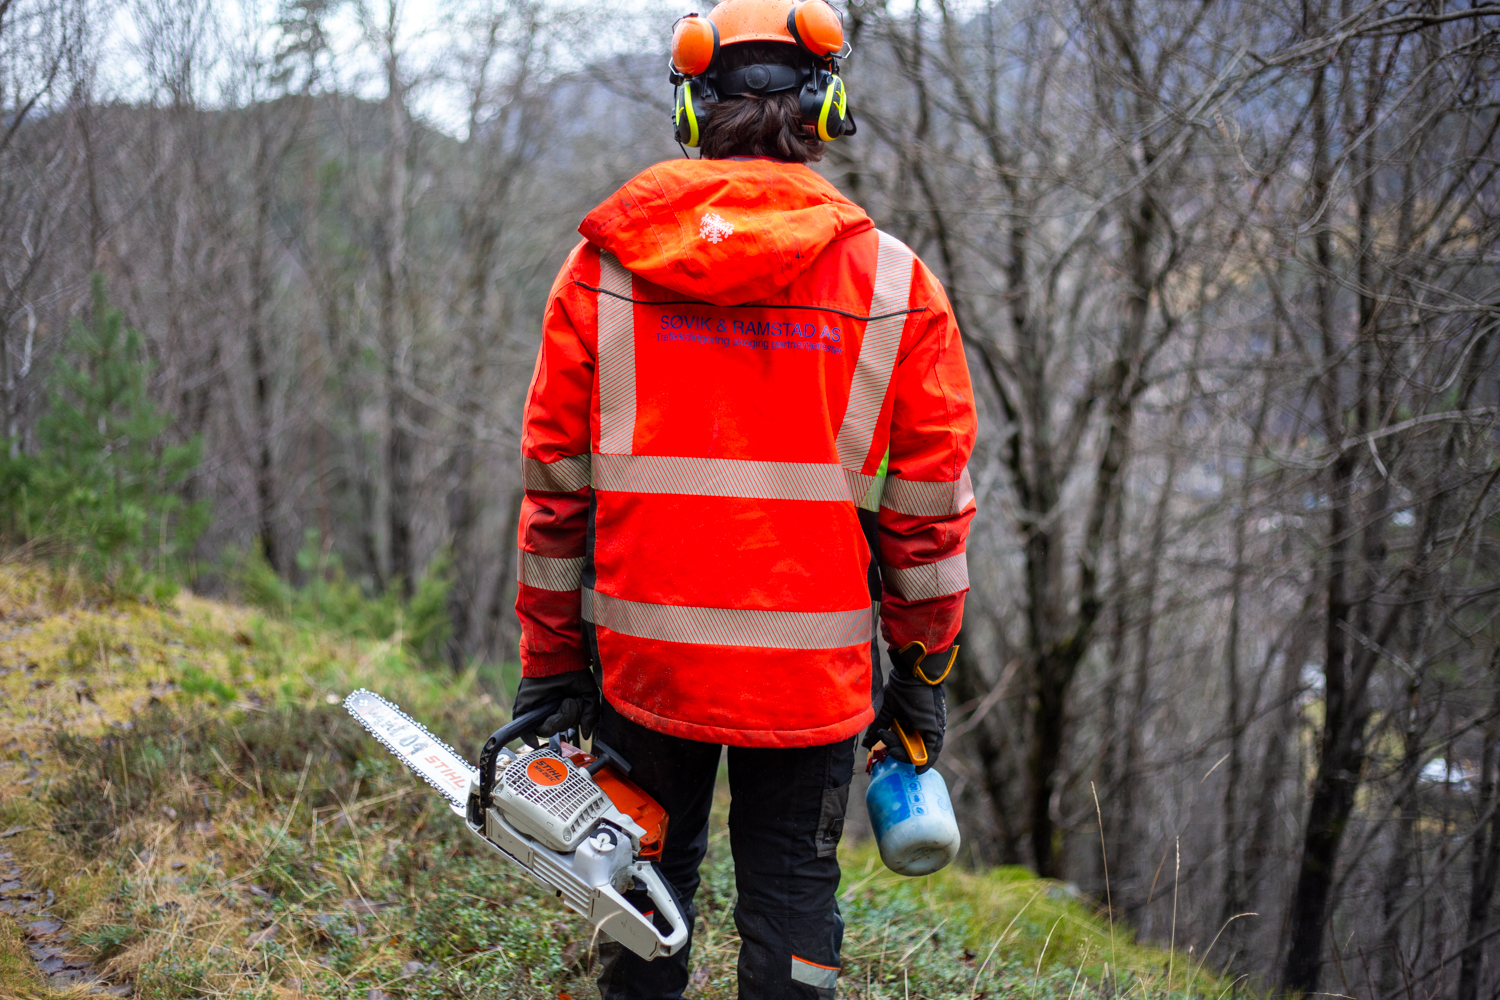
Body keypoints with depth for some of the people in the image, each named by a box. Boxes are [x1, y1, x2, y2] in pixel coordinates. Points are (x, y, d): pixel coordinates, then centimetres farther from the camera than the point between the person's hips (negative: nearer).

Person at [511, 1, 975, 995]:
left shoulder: (604, 265, -2)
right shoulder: (895, 285, -5)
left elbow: (555, 487, 1)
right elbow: (927, 512, -2)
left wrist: (551, 667, 9)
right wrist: (924, 672, 11)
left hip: (642, 654, 1)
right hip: (813, 673, -1)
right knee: (792, 889, 11)